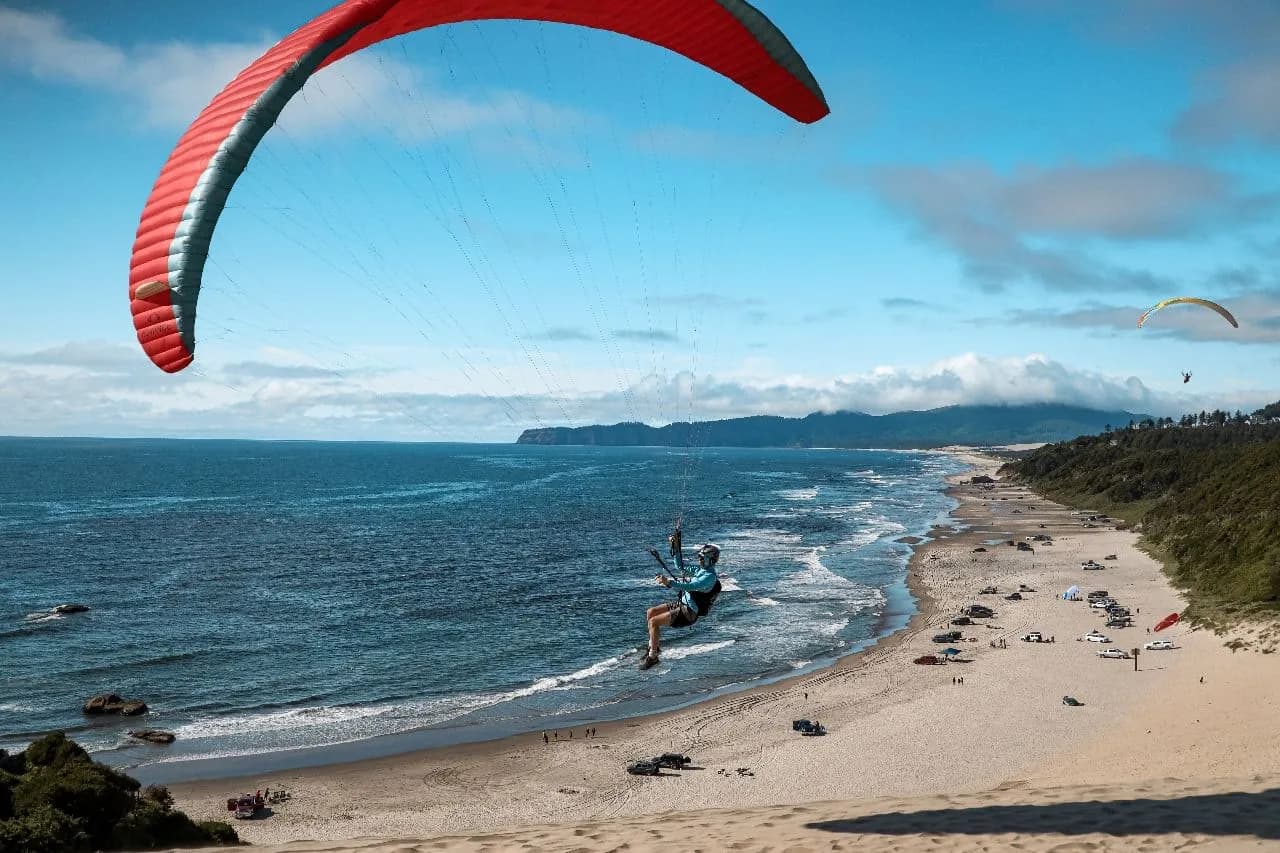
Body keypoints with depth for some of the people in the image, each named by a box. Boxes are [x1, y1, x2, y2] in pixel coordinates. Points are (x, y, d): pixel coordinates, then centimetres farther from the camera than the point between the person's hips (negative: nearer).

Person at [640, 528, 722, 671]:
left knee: (653, 621, -18)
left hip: (689, 613, -10)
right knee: (650, 612, 8)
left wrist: (669, 582, -46)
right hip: (682, 603, 10)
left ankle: (652, 656, -9)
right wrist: (676, 548, 6)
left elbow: (691, 586, -35)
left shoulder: (710, 577, -20)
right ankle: (655, 645, 15)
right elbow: (681, 567, 19)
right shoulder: (701, 569, 9)